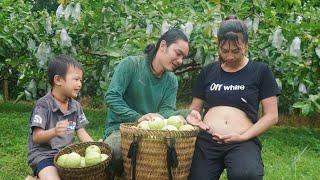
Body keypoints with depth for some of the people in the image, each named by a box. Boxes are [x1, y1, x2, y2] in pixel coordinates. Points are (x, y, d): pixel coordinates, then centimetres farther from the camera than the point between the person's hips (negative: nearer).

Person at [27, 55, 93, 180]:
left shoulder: (76, 106, 7)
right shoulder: (43, 105, -12)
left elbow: (81, 133, 7)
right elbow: (36, 137, -17)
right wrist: (54, 132, -37)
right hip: (43, 155, -6)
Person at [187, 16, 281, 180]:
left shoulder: (260, 71, 6)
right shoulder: (208, 71, 15)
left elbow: (271, 115, 3)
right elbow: (194, 108, 21)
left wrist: (243, 137, -10)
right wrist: (192, 116, -4)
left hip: (243, 143, -3)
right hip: (206, 142, 3)